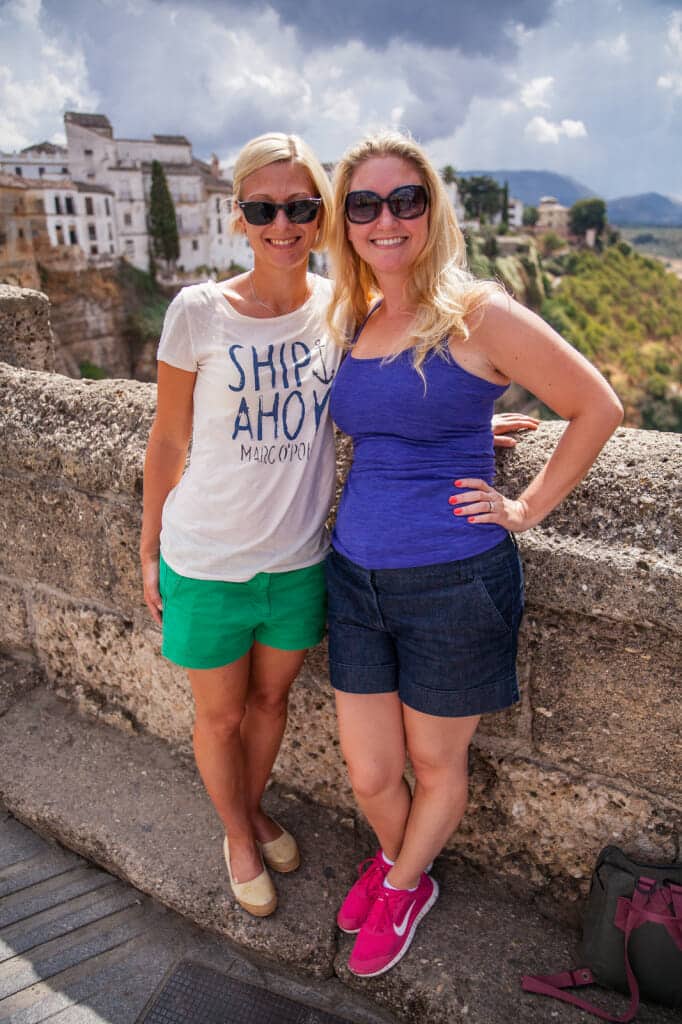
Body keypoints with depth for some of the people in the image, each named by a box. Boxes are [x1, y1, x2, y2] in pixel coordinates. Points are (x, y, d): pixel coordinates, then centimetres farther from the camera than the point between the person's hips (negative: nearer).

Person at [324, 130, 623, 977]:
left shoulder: (477, 314, -11)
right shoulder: (351, 323, 7)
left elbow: (597, 407, -5)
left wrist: (525, 509, -5)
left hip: (455, 584, -5)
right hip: (356, 579, 5)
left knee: (435, 765, 17)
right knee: (368, 772, 16)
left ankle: (403, 885, 46)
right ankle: (394, 855, 50)